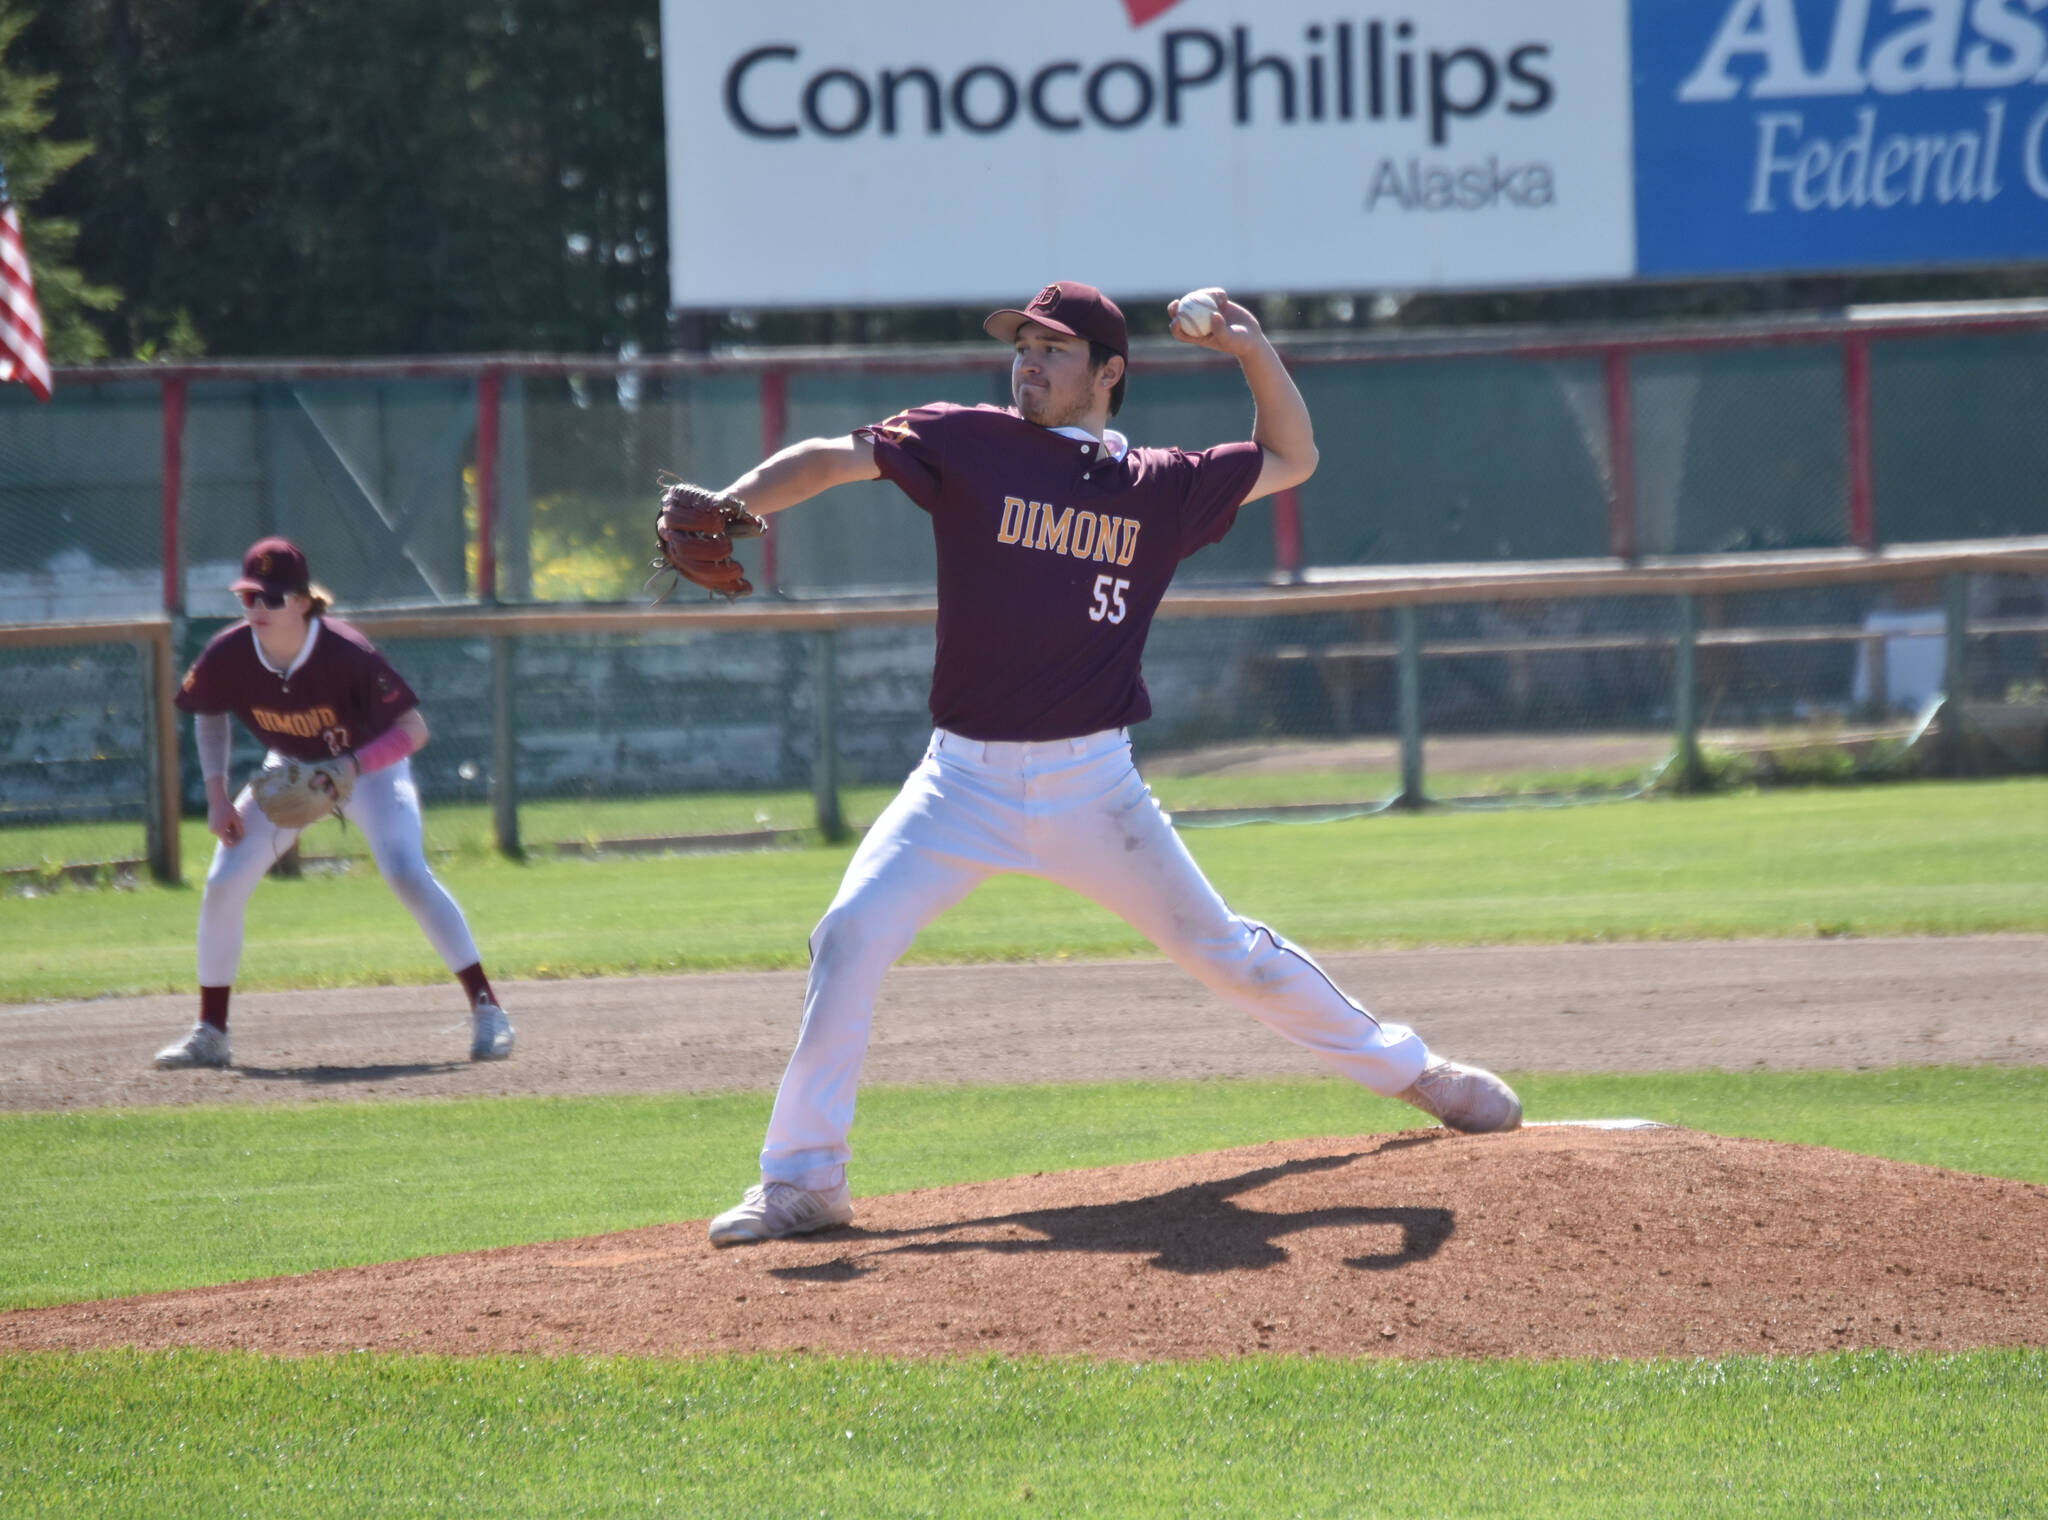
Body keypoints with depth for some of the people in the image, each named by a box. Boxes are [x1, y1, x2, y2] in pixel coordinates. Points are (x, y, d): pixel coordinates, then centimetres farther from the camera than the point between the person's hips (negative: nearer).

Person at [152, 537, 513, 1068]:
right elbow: (208, 714, 0)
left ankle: (486, 1010, -20)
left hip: (370, 765, -4)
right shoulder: (229, 656, -24)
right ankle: (210, 1033, 10)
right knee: (222, 885, -5)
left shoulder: (346, 653, -35)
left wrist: (349, 767, -43)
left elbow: (414, 729, -31)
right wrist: (217, 796, -8)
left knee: (407, 874, -25)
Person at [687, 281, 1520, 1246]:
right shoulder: (971, 444, -1)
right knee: (852, 934, -17)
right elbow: (834, 459, -11)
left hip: (1093, 785, 1)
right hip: (965, 779, -1)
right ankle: (802, 1180, -9)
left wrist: (1254, 352, 2)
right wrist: (725, 513, -29)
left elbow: (1290, 460, 19)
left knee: (1222, 948, 7)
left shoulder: (1159, 488, 5)